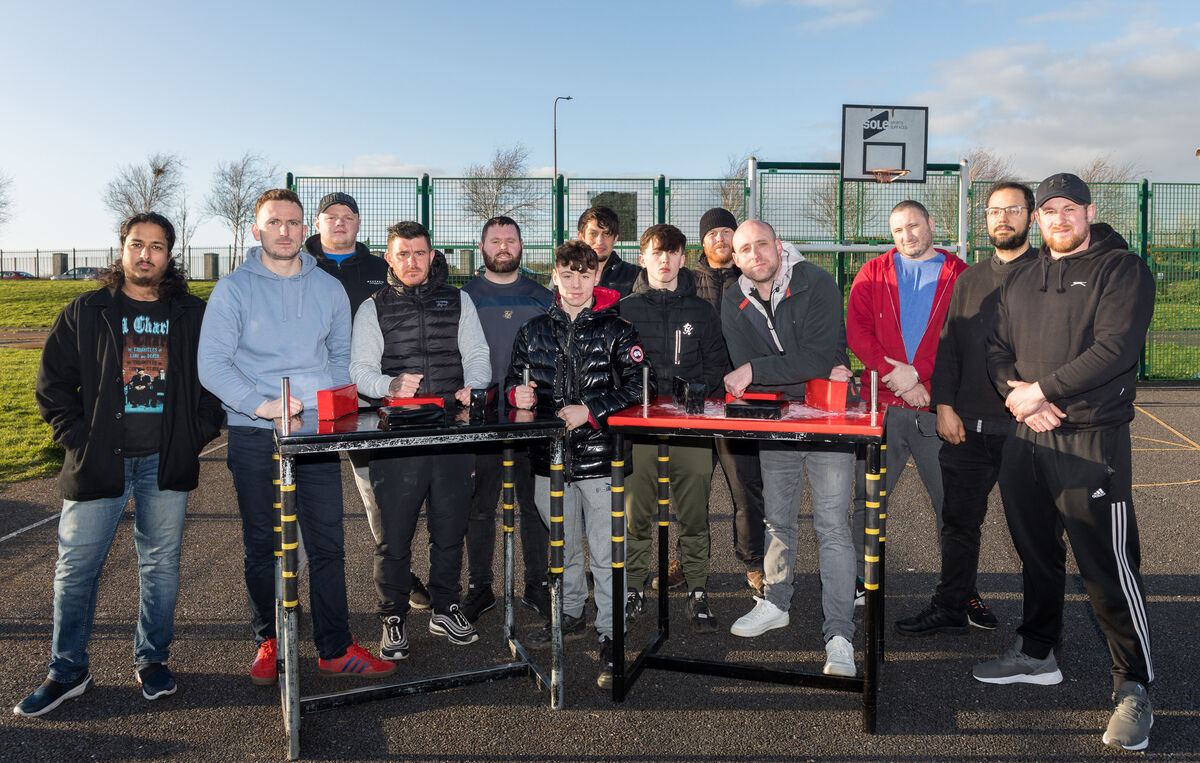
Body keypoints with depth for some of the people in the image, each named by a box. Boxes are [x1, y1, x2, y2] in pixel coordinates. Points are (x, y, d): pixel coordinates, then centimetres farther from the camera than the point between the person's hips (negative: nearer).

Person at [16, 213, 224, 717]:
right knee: (77, 568, 4)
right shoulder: (85, 312, 5)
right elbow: (52, 383, 6)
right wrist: (77, 438, -4)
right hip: (98, 462, 0)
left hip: (166, 464, 1)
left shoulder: (193, 316, 7)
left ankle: (152, 660, 24)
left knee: (161, 564, 9)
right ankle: (66, 672, 19)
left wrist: (199, 435, 1)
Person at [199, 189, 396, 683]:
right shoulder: (234, 289, 2)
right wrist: (259, 404, -19)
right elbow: (212, 364, -5)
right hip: (254, 437, -2)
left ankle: (335, 649, 11)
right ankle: (269, 643, 25)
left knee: (328, 545, 2)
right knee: (261, 546, 9)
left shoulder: (329, 289, 11)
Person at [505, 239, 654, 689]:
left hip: (600, 454, -4)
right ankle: (570, 614, 38)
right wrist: (518, 394, -5)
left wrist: (591, 410, -16)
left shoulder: (617, 331, -1)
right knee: (562, 546, 18)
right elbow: (513, 378, 18)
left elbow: (639, 386, -7)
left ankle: (610, 636, 9)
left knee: (605, 551, -3)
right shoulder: (534, 332, 10)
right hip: (550, 455, 4)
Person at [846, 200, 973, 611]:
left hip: (939, 407, -1)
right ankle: (859, 579, 20)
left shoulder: (959, 275, 8)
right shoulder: (873, 273, 10)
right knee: (867, 496, 6)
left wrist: (915, 372, -12)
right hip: (883, 406, 1)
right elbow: (857, 331, 0)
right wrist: (896, 376, -10)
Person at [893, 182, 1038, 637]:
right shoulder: (969, 278, 14)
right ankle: (951, 607, 24)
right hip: (967, 425, 5)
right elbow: (948, 345, 13)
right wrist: (944, 404, 4)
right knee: (959, 519, 11)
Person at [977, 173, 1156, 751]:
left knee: (1109, 566, -3)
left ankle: (1133, 689, 10)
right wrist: (1016, 392, -7)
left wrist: (1042, 390, -16)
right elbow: (997, 347, 12)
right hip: (1026, 440, 6)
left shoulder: (1121, 268, -4)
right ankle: (1037, 654, 34)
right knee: (1036, 553, 17)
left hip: (1093, 442, -6)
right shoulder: (1019, 279, 15)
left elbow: (1115, 349, -16)